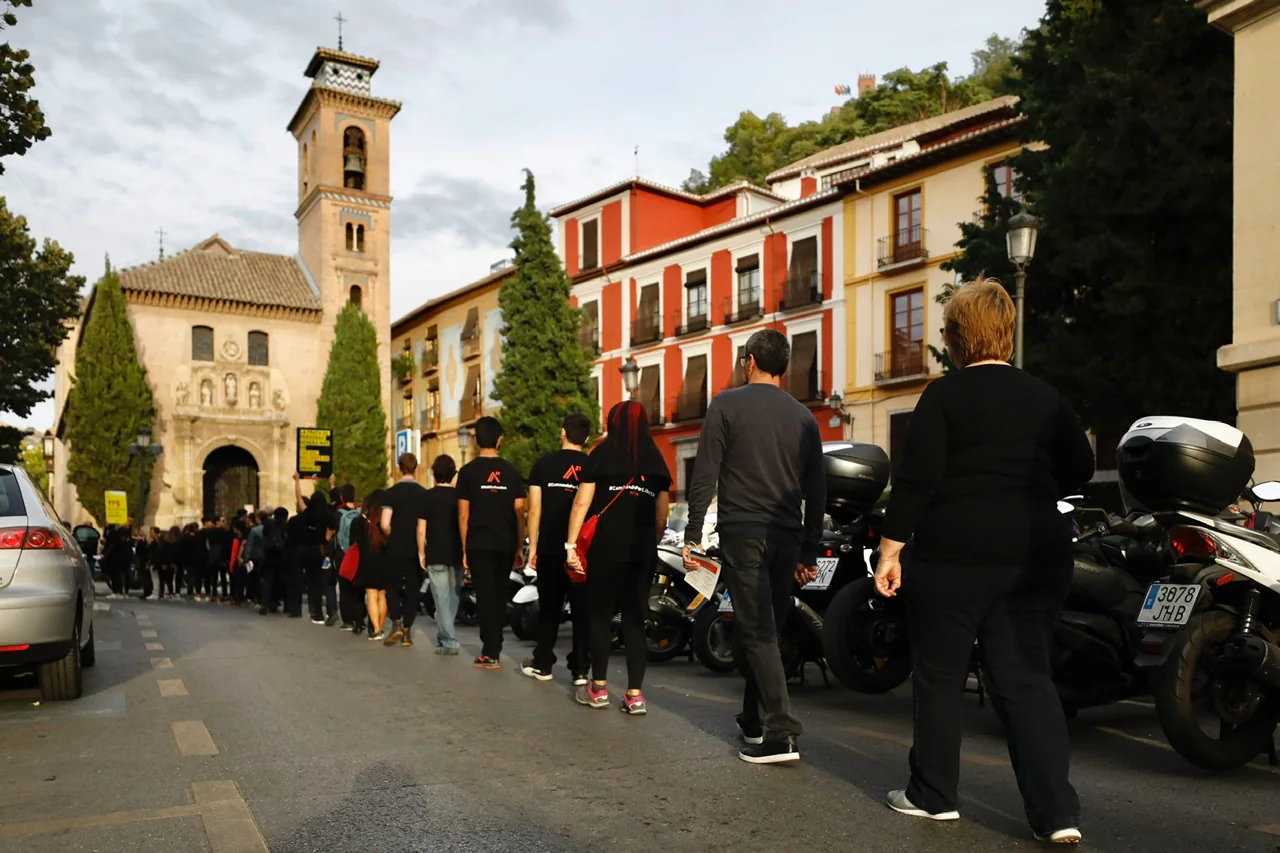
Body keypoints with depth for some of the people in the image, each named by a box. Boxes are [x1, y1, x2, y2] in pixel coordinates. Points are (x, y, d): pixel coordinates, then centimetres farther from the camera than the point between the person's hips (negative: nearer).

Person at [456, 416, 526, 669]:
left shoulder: (468, 472, -2)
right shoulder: (511, 471, 3)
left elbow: (463, 515, -3)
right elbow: (519, 513, 2)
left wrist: (464, 549, 5)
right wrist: (519, 548, 9)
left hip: (479, 544, -2)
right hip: (505, 544, 3)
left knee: (485, 597, 1)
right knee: (499, 596, 14)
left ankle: (490, 653, 0)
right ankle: (494, 649, 21)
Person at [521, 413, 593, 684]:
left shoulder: (544, 464, 0)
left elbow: (534, 510, -1)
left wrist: (532, 546, 5)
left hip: (550, 548, 0)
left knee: (549, 608, 12)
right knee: (582, 610, 5)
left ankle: (542, 664, 19)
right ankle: (580, 669, 5)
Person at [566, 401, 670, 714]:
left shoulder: (603, 453, 1)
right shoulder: (656, 460, 10)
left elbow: (582, 502, -5)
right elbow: (662, 514, 11)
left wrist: (571, 543, -4)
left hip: (606, 546, -3)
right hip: (643, 549, 3)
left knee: (601, 615, 8)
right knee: (635, 619, 6)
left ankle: (598, 688, 14)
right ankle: (635, 694, 4)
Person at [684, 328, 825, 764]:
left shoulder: (726, 405, -1)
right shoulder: (803, 416, 11)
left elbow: (704, 476, -7)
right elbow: (816, 490, 12)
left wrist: (692, 534, -2)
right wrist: (809, 552, 17)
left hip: (742, 532, -5)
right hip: (786, 536, 5)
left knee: (757, 632, -4)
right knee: (765, 629, 16)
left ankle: (781, 733, -10)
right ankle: (753, 718, 28)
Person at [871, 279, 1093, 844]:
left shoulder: (943, 396, -7)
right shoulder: (1045, 398, 8)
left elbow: (917, 478, -13)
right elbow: (1079, 470, 13)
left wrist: (891, 548, -9)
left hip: (954, 554, -4)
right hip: (1036, 558, 5)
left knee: (940, 676, 9)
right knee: (1026, 678, 8)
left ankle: (932, 795, 20)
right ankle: (1057, 813, 3)